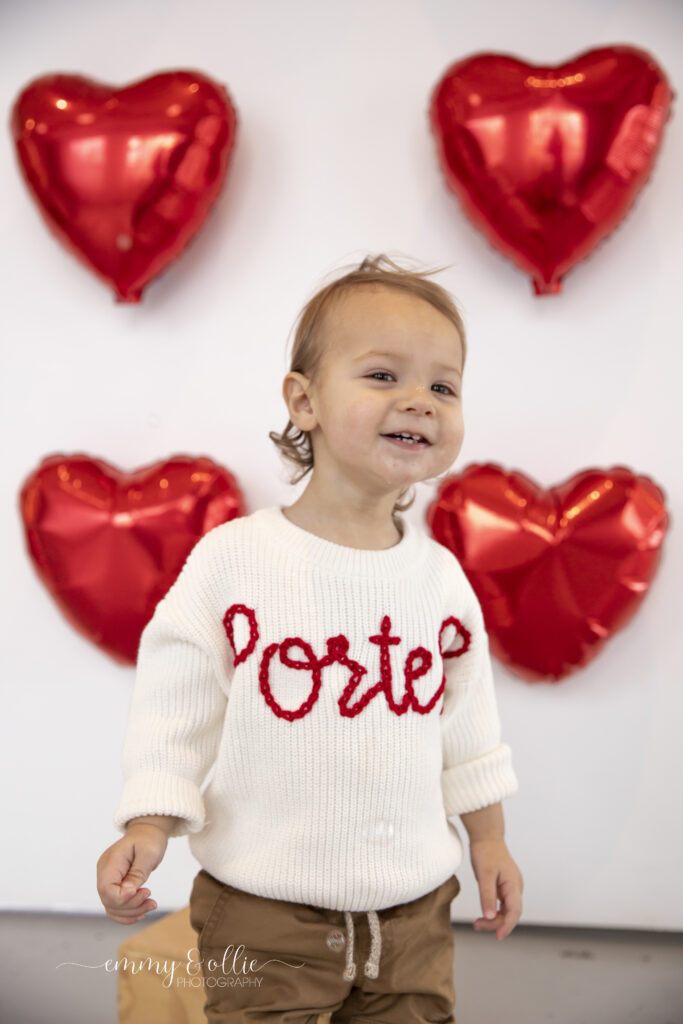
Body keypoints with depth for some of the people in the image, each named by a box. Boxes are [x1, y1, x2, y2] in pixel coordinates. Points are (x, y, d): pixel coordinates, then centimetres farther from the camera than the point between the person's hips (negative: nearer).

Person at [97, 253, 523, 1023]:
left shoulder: (441, 575, 0)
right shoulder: (231, 559, -11)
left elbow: (466, 722, 10)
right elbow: (176, 709, -6)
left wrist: (487, 839, 13)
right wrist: (148, 827, -13)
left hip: (415, 912, 4)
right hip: (264, 915, -3)